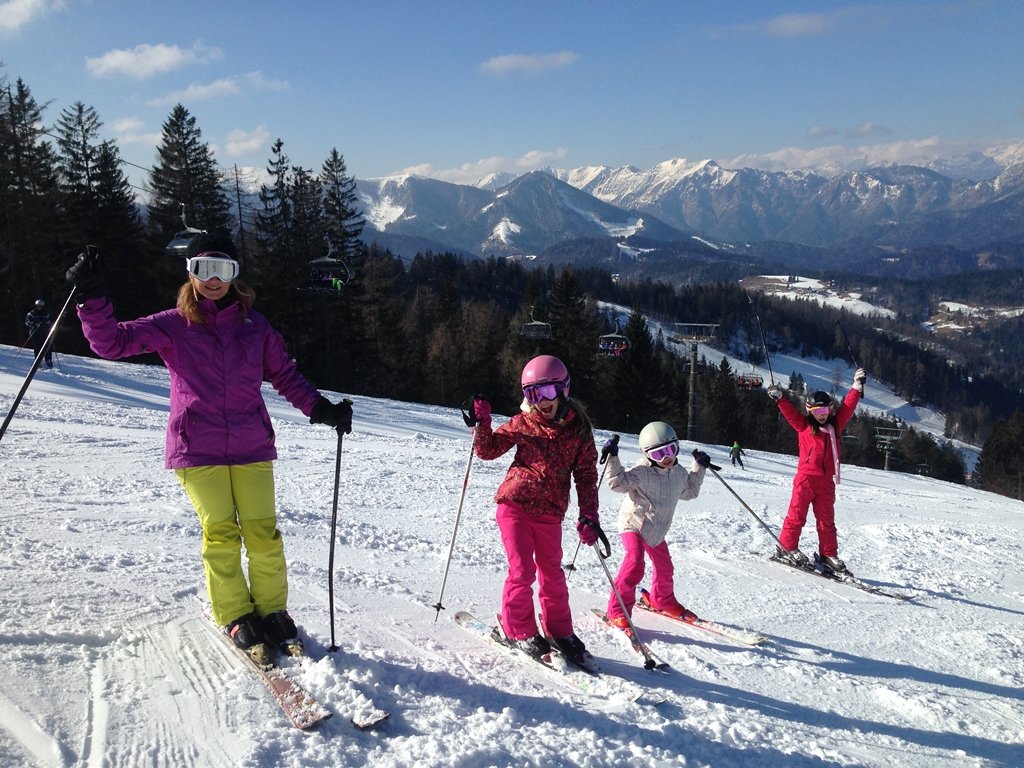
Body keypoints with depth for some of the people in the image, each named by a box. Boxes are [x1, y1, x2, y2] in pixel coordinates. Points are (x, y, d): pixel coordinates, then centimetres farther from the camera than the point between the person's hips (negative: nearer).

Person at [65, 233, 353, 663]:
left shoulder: (254, 325, 8)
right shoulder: (172, 327, 3)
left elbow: (284, 375, 15)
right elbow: (111, 342, -1)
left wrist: (320, 408, 6)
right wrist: (91, 297, -15)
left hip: (252, 448, 2)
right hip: (197, 450, -1)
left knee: (263, 533, -2)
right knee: (220, 534, -4)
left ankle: (273, 612, 15)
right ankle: (236, 617, 13)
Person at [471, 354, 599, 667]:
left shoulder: (579, 428, 1)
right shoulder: (522, 423, 0)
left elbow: (586, 476, 2)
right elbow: (488, 450, 5)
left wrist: (588, 516, -3)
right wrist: (481, 424, -12)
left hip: (550, 513, 2)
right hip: (515, 505, -1)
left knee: (552, 573, 10)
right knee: (522, 570, -4)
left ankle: (558, 630, 27)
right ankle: (519, 630, 15)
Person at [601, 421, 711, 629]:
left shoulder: (679, 473, 0)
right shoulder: (642, 472, -23)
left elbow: (689, 491, 21)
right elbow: (618, 482, -33)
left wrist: (699, 468, 20)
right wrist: (612, 458, -43)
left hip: (656, 530, 7)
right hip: (633, 523, -7)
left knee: (664, 567, 20)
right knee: (634, 565, -24)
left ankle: (662, 600, 48)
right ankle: (617, 610, -16)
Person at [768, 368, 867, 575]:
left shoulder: (835, 425, 12)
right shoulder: (804, 425, 5)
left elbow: (848, 407, 9)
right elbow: (790, 412, -5)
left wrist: (857, 387, 1)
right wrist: (779, 398, -19)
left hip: (826, 481, 4)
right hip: (805, 478, -3)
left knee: (826, 520, 8)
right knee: (797, 515, -1)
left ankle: (828, 555, 13)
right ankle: (786, 547, 11)